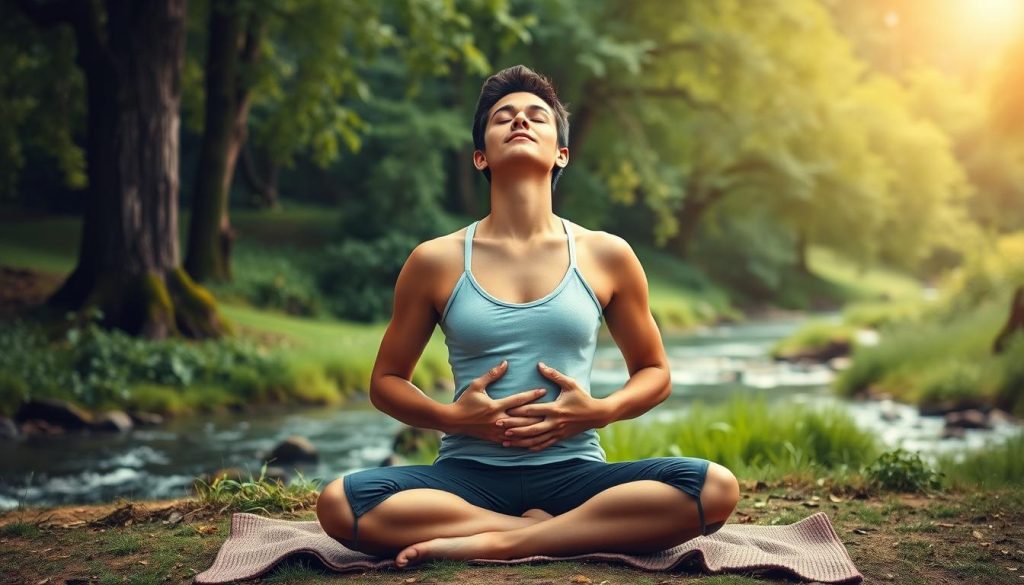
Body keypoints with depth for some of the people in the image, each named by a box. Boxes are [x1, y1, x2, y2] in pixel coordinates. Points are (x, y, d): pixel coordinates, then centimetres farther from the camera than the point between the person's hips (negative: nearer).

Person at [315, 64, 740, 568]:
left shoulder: (607, 256, 6)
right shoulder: (436, 261, 4)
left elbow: (654, 372, 16)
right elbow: (386, 381, 12)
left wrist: (600, 411, -6)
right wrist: (454, 418, -9)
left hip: (573, 473, 1)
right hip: (468, 474, 0)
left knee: (715, 488, -27)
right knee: (340, 502, -30)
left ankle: (495, 543, -21)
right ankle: (547, 532, -17)